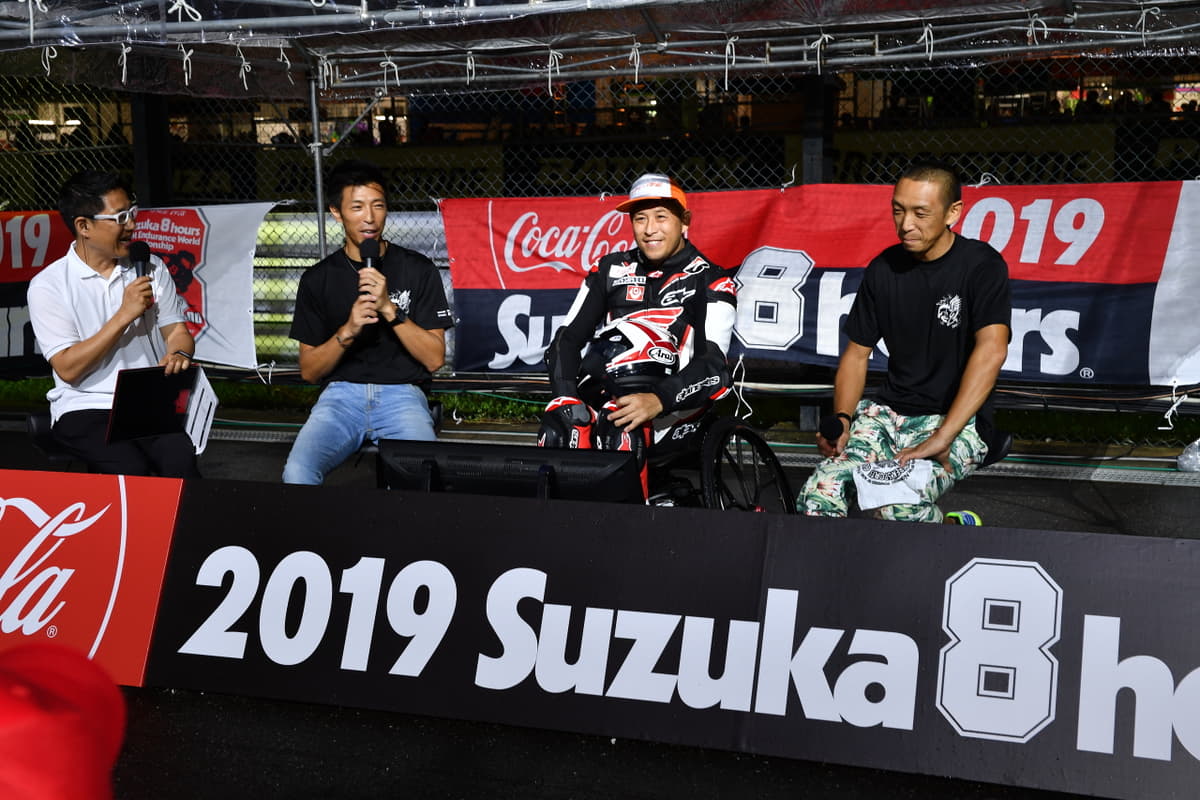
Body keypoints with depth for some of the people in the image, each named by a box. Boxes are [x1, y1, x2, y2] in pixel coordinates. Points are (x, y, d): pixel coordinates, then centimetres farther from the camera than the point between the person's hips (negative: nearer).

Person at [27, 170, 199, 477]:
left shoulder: (150, 268, 11)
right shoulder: (48, 285, -2)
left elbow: (176, 331, 12)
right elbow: (67, 369, -9)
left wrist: (179, 354, -13)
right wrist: (125, 315, -14)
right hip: (85, 408, -3)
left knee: (179, 458, -29)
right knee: (130, 469, -32)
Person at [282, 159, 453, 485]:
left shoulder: (418, 269, 4)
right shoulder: (318, 279, 8)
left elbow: (434, 359, -2)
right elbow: (309, 370, 7)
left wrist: (389, 308, -13)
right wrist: (347, 331, -11)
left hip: (402, 393, -1)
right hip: (341, 394, 1)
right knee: (296, 473, -28)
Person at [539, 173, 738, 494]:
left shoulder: (710, 281, 7)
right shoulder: (610, 270, 19)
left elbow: (713, 363, -7)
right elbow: (568, 336, 14)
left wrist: (658, 401, -25)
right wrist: (566, 395, -6)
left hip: (669, 397, -3)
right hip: (597, 389, 4)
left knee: (619, 432, -37)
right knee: (557, 430, -30)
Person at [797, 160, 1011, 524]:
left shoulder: (981, 265, -10)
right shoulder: (883, 269, 5)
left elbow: (991, 350, -24)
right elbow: (857, 353, 11)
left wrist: (940, 439, -32)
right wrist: (841, 419, -9)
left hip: (956, 419, -4)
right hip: (889, 412, 4)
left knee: (900, 510, -31)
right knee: (816, 500, -21)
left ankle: (959, 528, 1)